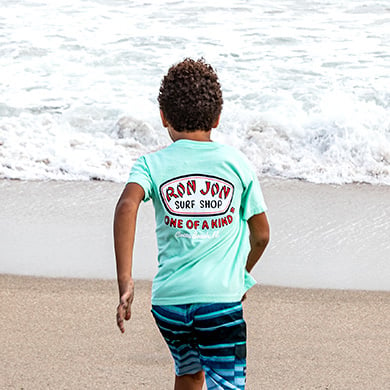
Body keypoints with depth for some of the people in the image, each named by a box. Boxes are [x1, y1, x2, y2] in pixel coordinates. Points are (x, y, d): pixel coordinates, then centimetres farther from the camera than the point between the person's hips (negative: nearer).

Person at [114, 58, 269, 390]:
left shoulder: (152, 164, 4)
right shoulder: (237, 163, 6)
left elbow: (127, 205, -18)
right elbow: (261, 235, 12)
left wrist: (125, 281, -20)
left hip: (168, 299, 3)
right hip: (221, 298, -2)